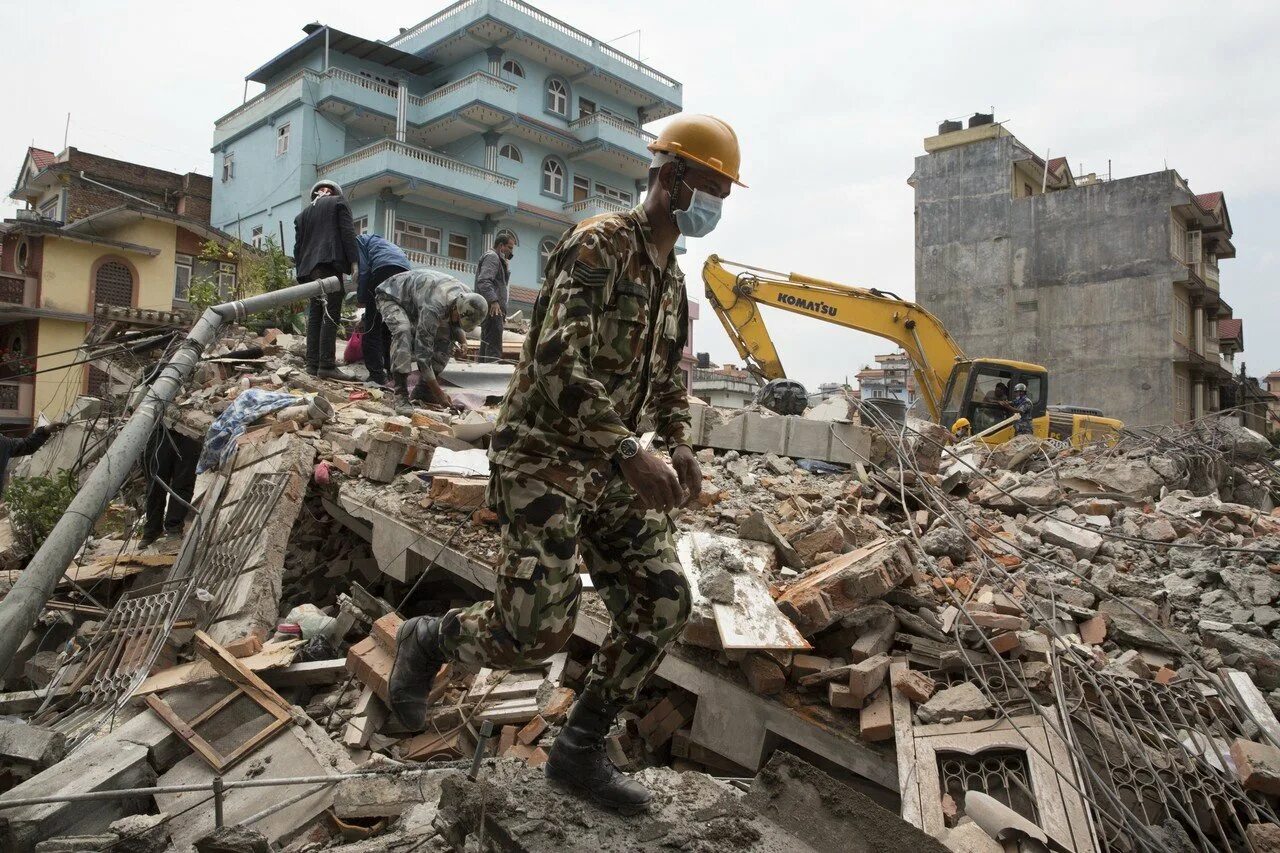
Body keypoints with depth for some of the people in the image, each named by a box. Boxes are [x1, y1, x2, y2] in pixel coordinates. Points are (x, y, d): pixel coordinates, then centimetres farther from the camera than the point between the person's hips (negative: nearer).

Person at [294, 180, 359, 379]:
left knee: (315, 315, 7)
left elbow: (298, 247, 20)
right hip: (330, 264, -6)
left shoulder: (303, 214, 25)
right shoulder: (338, 202, 10)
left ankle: (312, 363, 3)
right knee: (331, 314, -11)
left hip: (309, 267, 6)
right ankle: (326, 365, -18)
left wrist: (302, 272, 20)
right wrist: (354, 260, -7)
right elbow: (348, 232, -3)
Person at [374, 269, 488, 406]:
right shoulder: (433, 307, -44)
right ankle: (401, 393, -32)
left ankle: (422, 391, -5)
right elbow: (423, 352, -40)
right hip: (390, 296, -7)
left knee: (443, 337, -10)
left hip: (415, 301, 7)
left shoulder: (467, 296, -20)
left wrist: (461, 336, -24)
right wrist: (438, 392, -38)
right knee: (403, 331, -35)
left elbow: (455, 325, 2)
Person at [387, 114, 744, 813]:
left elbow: (668, 374, 26)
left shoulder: (672, 280, 15)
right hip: (543, 455, -8)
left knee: (663, 603, -1)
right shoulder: (598, 245, -13)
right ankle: (427, 639, 21)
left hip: (609, 465, 9)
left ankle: (580, 751, 15)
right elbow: (556, 360, -25)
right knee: (538, 630, -12)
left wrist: (679, 443, 7)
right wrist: (631, 454, -29)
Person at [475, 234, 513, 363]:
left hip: (492, 309, 10)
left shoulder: (496, 258, 27)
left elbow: (503, 282, 24)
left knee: (486, 345, 11)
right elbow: (484, 281, -20)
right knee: (494, 347, -18)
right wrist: (494, 301, -29)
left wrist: (506, 266, 12)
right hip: (493, 308, -10)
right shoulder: (492, 256, -5)